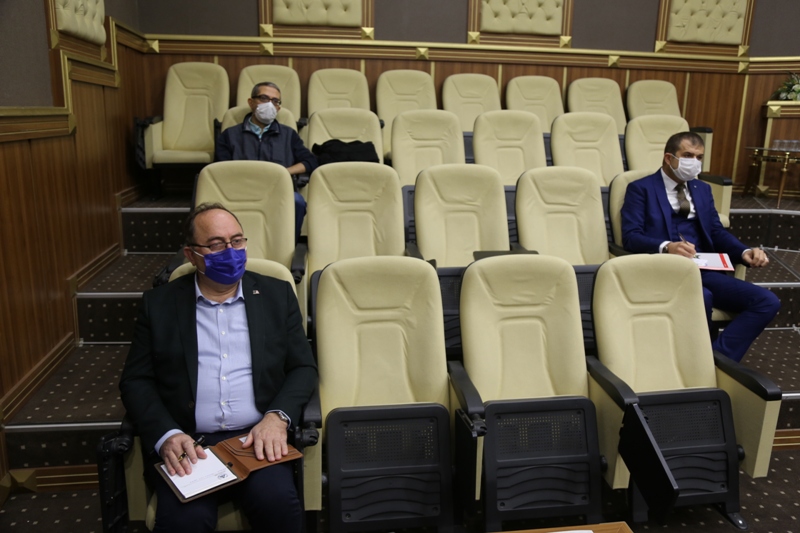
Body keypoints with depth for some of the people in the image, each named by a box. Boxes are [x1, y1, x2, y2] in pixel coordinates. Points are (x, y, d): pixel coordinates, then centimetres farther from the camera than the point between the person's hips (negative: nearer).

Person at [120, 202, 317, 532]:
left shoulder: (276, 294, 10)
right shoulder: (159, 303, 9)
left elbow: (303, 368, 8)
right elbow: (136, 380, 6)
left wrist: (277, 417, -11)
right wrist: (166, 436, -12)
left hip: (257, 439, 1)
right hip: (185, 444, 0)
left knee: (278, 504, -26)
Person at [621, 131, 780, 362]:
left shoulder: (703, 189, 23)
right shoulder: (641, 188, 4)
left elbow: (717, 232, 17)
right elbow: (630, 236, -9)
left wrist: (745, 252, -5)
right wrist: (666, 247, -29)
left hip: (701, 269, 6)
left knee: (768, 301, -13)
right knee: (702, 298, -36)